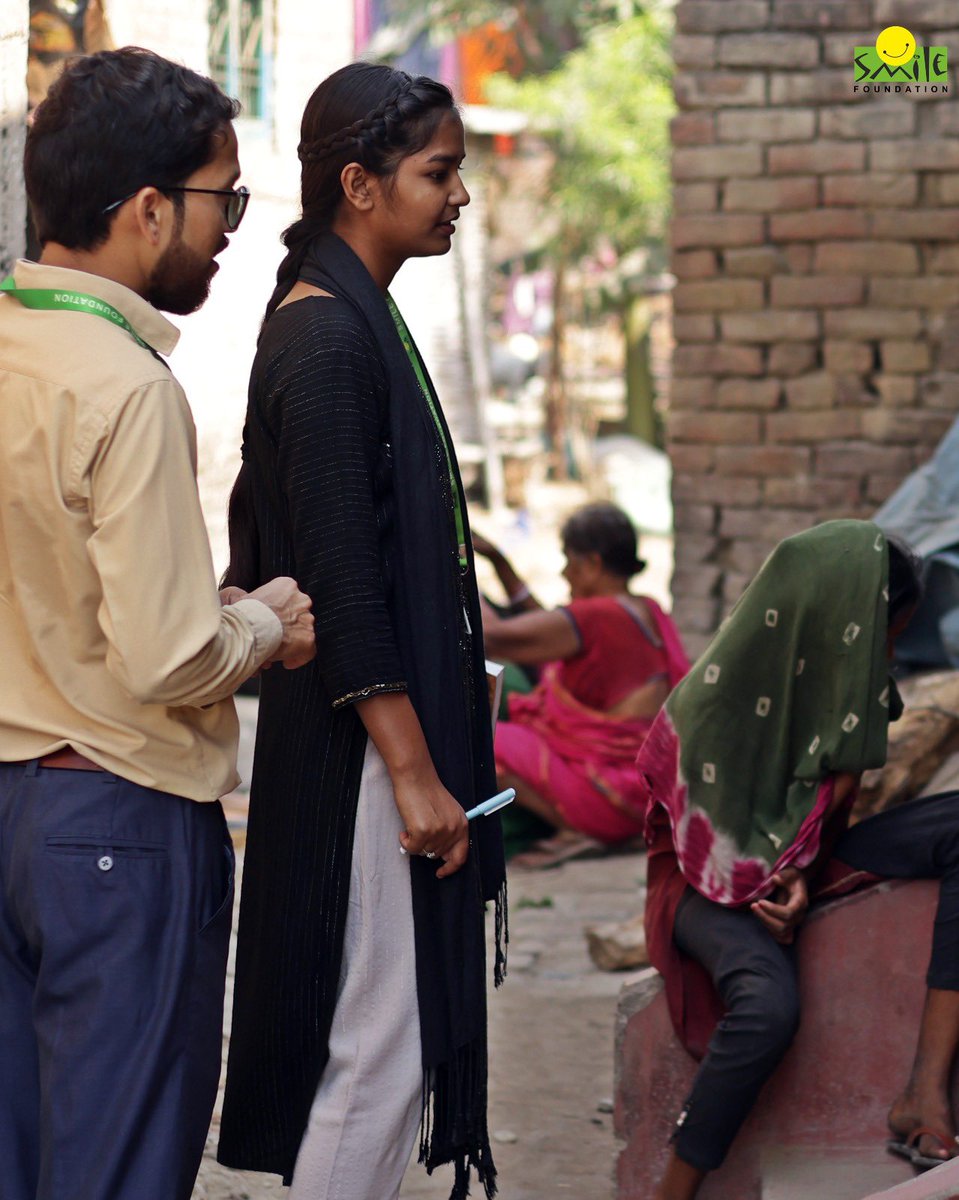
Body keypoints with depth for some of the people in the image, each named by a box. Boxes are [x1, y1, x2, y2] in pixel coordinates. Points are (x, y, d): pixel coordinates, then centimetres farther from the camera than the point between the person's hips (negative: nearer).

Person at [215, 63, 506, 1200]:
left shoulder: (347, 319, 14)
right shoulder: (327, 342, -17)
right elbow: (341, 583, -21)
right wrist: (415, 773, -20)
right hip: (359, 745, -10)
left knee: (389, 1030, 14)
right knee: (379, 1042, -7)